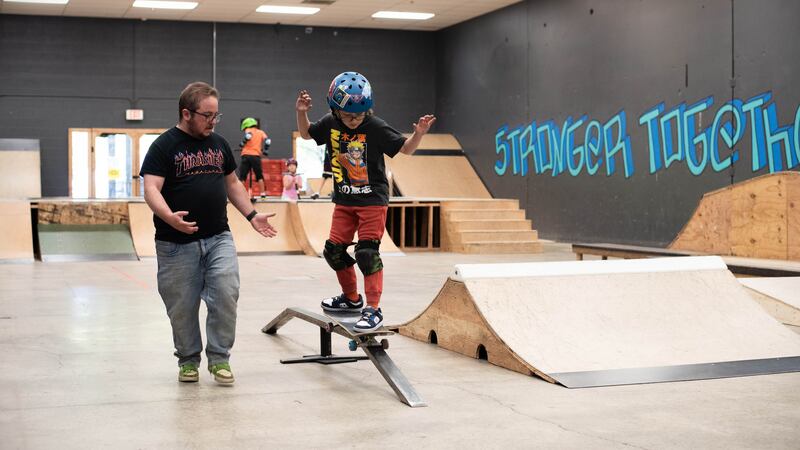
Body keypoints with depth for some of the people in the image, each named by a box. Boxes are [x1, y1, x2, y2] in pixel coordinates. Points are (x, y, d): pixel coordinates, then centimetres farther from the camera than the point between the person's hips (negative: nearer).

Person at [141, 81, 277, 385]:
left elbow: (232, 184, 23)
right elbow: (151, 189, -14)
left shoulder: (219, 144, 13)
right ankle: (188, 360, 23)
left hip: (218, 238, 4)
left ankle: (219, 358, 5)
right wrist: (169, 217, -33)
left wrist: (252, 215, 13)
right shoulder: (164, 146, -5)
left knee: (226, 296, -9)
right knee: (182, 307, 5)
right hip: (177, 243, -4)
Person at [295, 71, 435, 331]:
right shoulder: (330, 124, -3)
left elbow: (405, 149, -9)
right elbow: (306, 134, 15)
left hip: (372, 200, -5)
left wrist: (419, 133, -28)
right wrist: (301, 113, -2)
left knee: (367, 253, -11)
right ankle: (351, 298, 29)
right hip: (344, 201, 6)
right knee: (334, 250, 9)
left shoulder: (376, 127, -16)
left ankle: (373, 309, -4)